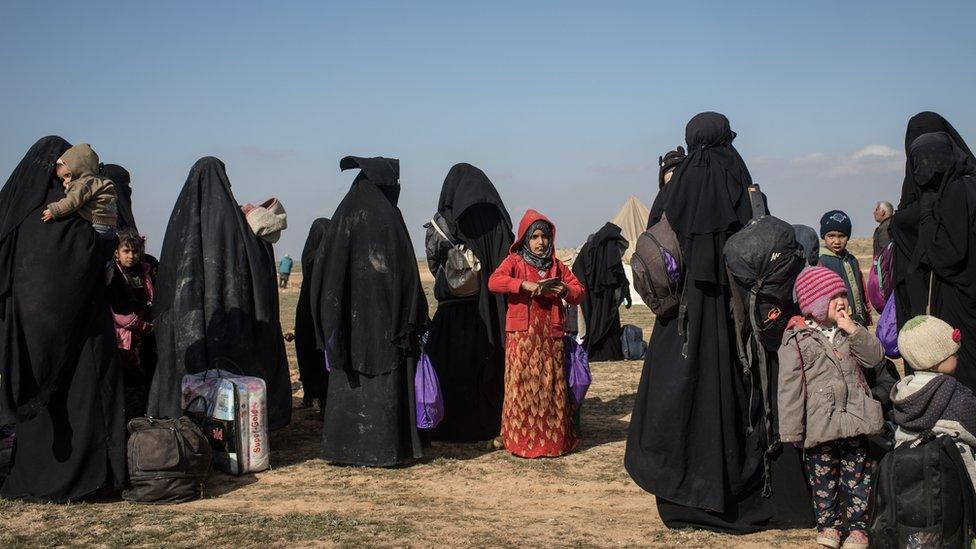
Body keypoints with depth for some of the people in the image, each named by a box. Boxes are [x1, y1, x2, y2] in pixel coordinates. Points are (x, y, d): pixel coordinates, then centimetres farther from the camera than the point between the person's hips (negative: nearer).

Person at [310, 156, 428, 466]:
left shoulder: (342, 217, 4)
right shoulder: (388, 219, -9)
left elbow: (322, 270, 5)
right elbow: (405, 272, -11)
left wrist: (331, 322, 11)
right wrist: (413, 322, -4)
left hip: (349, 321, 4)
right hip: (384, 320, -4)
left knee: (348, 384, 10)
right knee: (385, 382, 2)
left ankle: (344, 447, 15)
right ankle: (384, 449, 4)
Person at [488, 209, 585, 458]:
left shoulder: (556, 265, 16)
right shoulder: (514, 261, 3)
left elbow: (579, 290, 14)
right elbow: (494, 281, -15)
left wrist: (564, 290, -8)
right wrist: (525, 285, -25)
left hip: (551, 336, 4)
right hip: (521, 335, -4)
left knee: (551, 386, 4)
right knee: (523, 385, -4)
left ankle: (552, 439, 12)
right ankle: (521, 440, 3)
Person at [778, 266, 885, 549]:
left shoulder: (850, 330, 9)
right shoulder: (797, 340, -9)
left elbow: (876, 358, 2)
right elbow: (790, 387, -9)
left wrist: (854, 330, -11)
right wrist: (792, 429, -10)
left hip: (855, 420, 4)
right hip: (820, 425, -4)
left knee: (857, 475, 10)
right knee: (823, 478, 8)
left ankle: (857, 526, 22)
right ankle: (828, 523, 25)